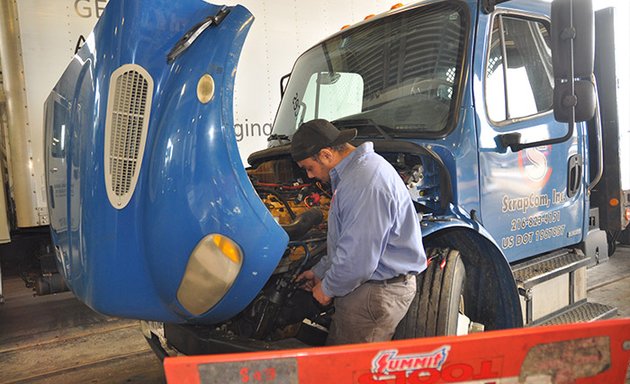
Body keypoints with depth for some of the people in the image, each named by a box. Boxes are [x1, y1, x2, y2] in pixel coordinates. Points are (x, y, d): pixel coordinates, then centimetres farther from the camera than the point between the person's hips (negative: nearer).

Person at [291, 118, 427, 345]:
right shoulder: (356, 170, 12)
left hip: (379, 292, -10)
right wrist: (320, 271, 21)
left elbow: (359, 257, -25)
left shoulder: (365, 184, -25)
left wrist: (328, 288, -9)